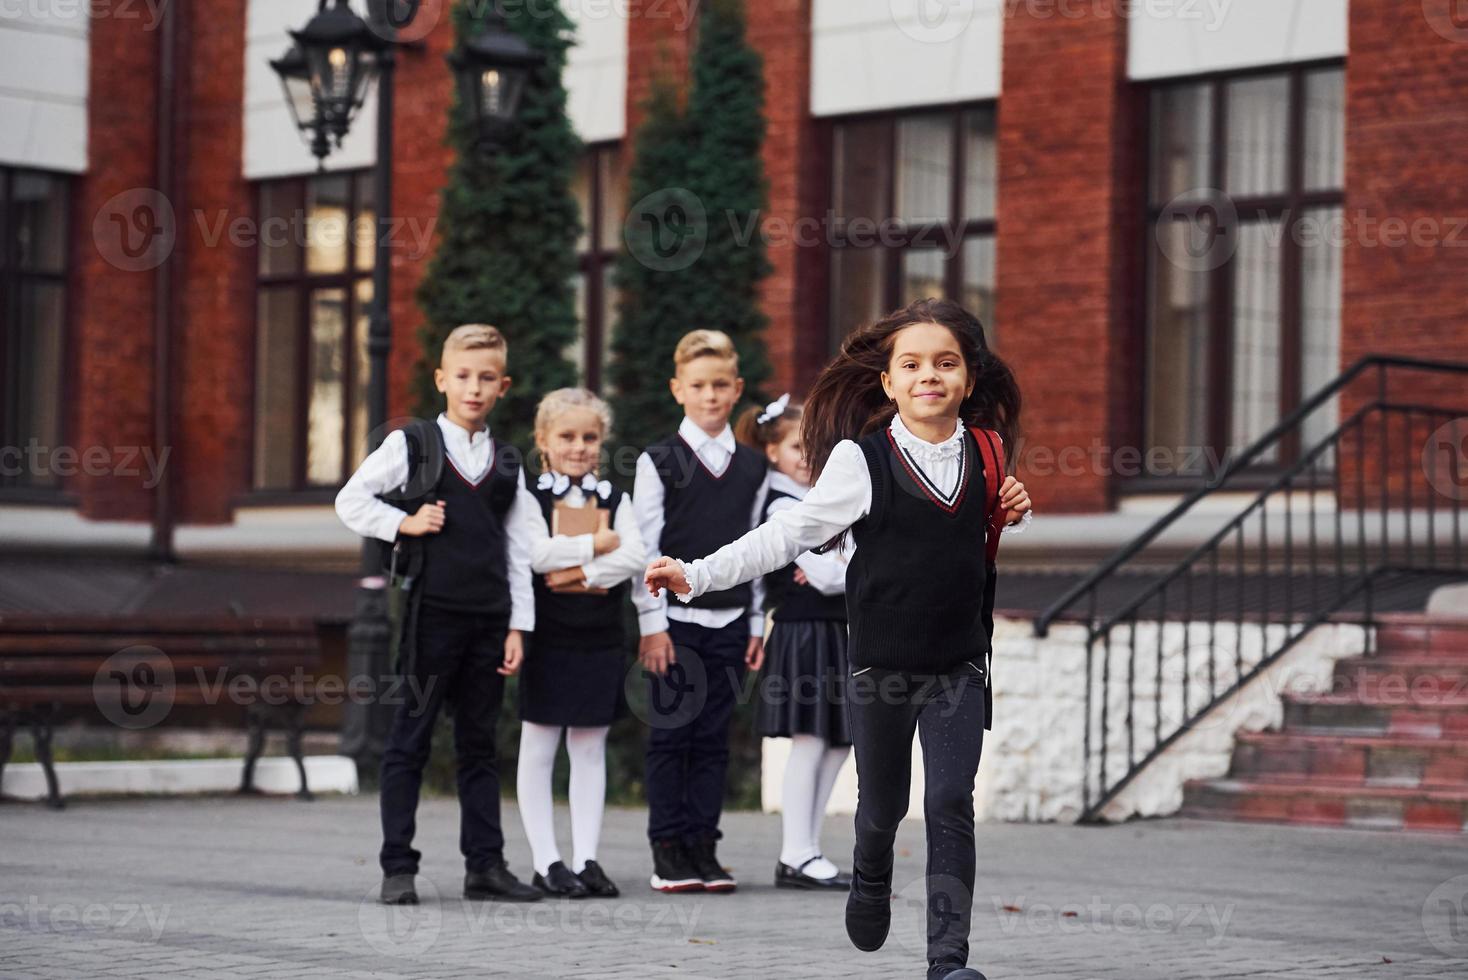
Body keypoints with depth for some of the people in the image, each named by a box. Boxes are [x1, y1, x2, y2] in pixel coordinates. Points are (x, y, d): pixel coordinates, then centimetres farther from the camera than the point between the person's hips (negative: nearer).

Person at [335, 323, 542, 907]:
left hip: (489, 618, 4)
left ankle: (485, 864, 13)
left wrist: (518, 626, 6)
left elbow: (518, 550, 11)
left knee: (479, 744, 9)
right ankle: (398, 868, 2)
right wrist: (404, 524, -12)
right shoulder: (412, 444, 1)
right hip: (431, 612, -4)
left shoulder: (507, 463, 12)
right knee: (411, 741, 0)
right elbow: (350, 501, -1)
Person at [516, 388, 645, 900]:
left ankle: (586, 859, 10)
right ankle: (546, 861, 6)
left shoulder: (615, 499, 8)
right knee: (539, 749, 1)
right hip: (547, 640, -3)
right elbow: (534, 552, -20)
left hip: (601, 641, 4)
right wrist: (597, 544, -12)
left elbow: (634, 556, -7)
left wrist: (582, 575, -17)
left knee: (591, 749, 7)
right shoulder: (531, 497, -2)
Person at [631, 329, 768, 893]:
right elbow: (645, 547, -4)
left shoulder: (752, 467, 10)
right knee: (671, 736, 0)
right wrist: (652, 622, -9)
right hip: (676, 618, -3)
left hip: (729, 620, 3)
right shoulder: (659, 462, -1)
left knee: (714, 740, 5)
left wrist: (756, 625, 9)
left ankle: (703, 847, 10)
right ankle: (668, 852, 4)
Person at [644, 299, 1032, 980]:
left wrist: (1013, 516, -2)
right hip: (880, 662, -1)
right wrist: (697, 575, -14)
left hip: (960, 665, 1)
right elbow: (787, 534, -8)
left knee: (950, 803, -10)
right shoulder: (862, 459, -10)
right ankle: (870, 883, 47)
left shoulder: (984, 454, 1)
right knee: (882, 807, 14)